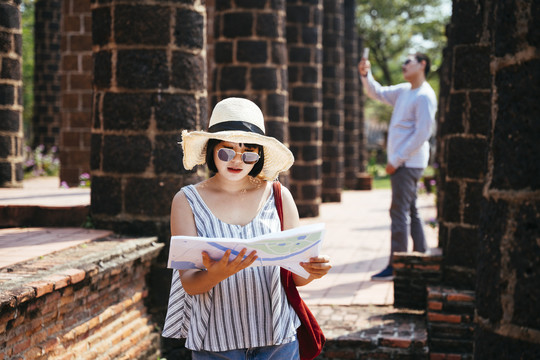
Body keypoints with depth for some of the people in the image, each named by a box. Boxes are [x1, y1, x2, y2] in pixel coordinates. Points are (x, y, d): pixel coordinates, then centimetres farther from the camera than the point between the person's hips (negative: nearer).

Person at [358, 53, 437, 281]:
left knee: (399, 211, -9)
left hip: (409, 162, -9)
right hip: (401, 161, 9)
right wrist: (365, 75, 6)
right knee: (411, 211, 13)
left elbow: (422, 133, -19)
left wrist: (397, 159, -18)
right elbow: (377, 93, 25)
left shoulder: (425, 96, -14)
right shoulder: (403, 91, 14)